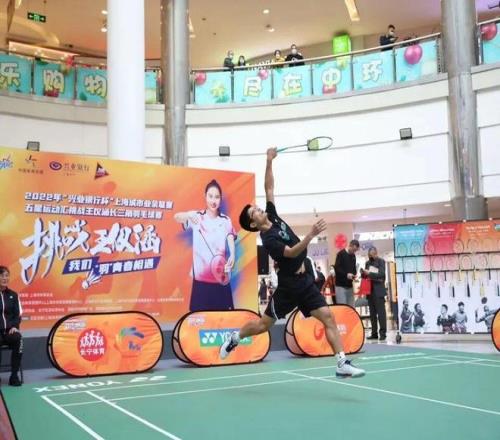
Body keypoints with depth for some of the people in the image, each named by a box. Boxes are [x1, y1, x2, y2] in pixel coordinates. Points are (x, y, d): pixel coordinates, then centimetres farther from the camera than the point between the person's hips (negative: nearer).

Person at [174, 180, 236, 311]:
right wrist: (189, 215, -36)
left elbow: (231, 241, -8)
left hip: (220, 277, 1)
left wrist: (232, 255, -30)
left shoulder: (226, 220, 5)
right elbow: (176, 217, -13)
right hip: (201, 277, -1)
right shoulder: (196, 216, 3)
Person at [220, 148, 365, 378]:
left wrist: (269, 161, -2)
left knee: (328, 318, -8)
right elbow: (291, 252, -28)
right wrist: (311, 234, -39)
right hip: (289, 285, -6)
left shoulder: (273, 217, 5)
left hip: (306, 282, 6)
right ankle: (235, 337, 35)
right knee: (264, 324, 8)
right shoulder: (268, 239, -17)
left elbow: (269, 188, 6)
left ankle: (342, 364, -10)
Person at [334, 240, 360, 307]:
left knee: (351, 307, 5)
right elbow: (337, 268, -13)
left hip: (349, 285, 7)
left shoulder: (353, 256, 13)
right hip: (340, 285, -7)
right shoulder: (341, 254, -8)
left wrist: (354, 275, -1)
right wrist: (346, 274, -24)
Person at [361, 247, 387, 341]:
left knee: (381, 312, -6)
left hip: (378, 290, -6)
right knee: (372, 313, 7)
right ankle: (374, 333, 11)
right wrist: (363, 273, -5)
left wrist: (369, 274, -19)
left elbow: (381, 274, -14)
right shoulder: (368, 262, 15)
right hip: (370, 290, 6)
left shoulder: (381, 261, -2)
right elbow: (364, 275, 17)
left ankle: (383, 333, -3)